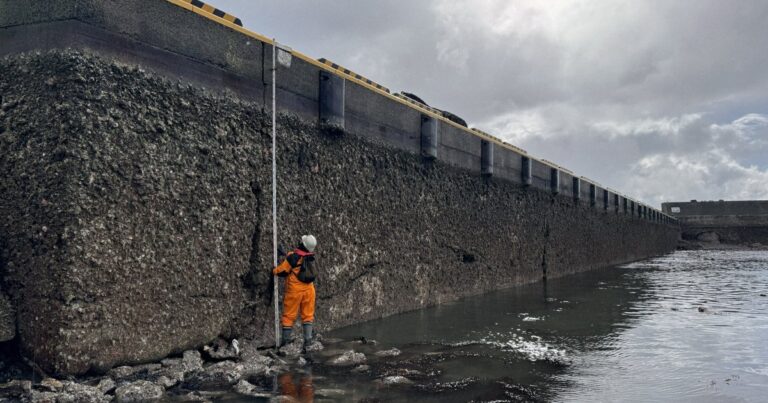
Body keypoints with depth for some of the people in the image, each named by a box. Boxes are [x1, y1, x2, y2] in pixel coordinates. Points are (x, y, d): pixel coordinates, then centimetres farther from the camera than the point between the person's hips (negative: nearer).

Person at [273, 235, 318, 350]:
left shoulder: (294, 257, -17)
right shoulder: (311, 257, 1)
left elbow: (282, 271, -11)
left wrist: (274, 271, 10)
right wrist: (286, 255, 19)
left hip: (295, 289, -4)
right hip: (308, 289, 5)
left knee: (289, 314, 6)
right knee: (308, 314, 11)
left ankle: (285, 338, 11)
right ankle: (308, 337, 5)